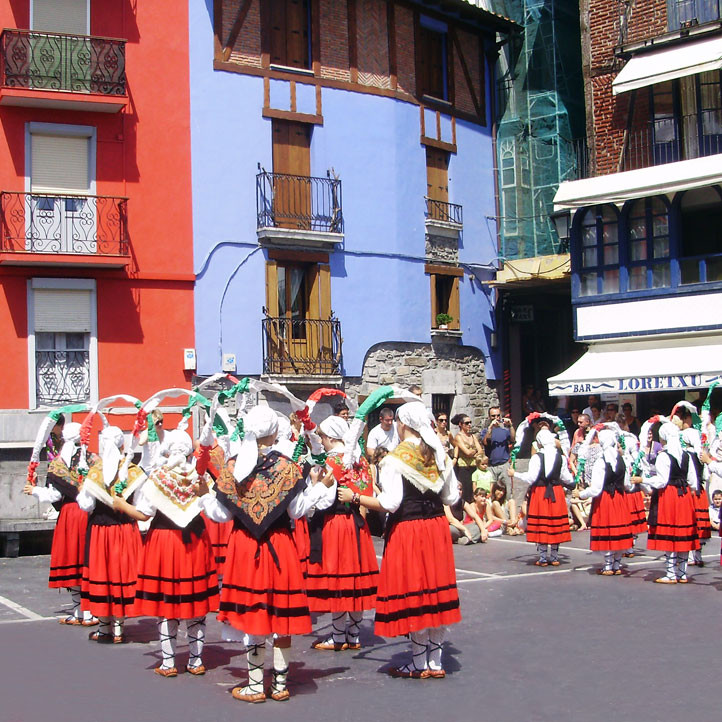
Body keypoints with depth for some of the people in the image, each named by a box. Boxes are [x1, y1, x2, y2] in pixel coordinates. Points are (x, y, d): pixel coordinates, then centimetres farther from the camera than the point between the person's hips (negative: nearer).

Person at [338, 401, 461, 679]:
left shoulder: (396, 458, -13)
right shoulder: (440, 455, 5)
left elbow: (390, 502, -18)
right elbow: (451, 498, 9)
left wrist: (354, 497, -8)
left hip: (408, 530, -6)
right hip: (437, 527, 6)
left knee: (412, 593, 3)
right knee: (435, 588, 11)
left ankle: (419, 663, 12)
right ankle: (435, 662, 17)